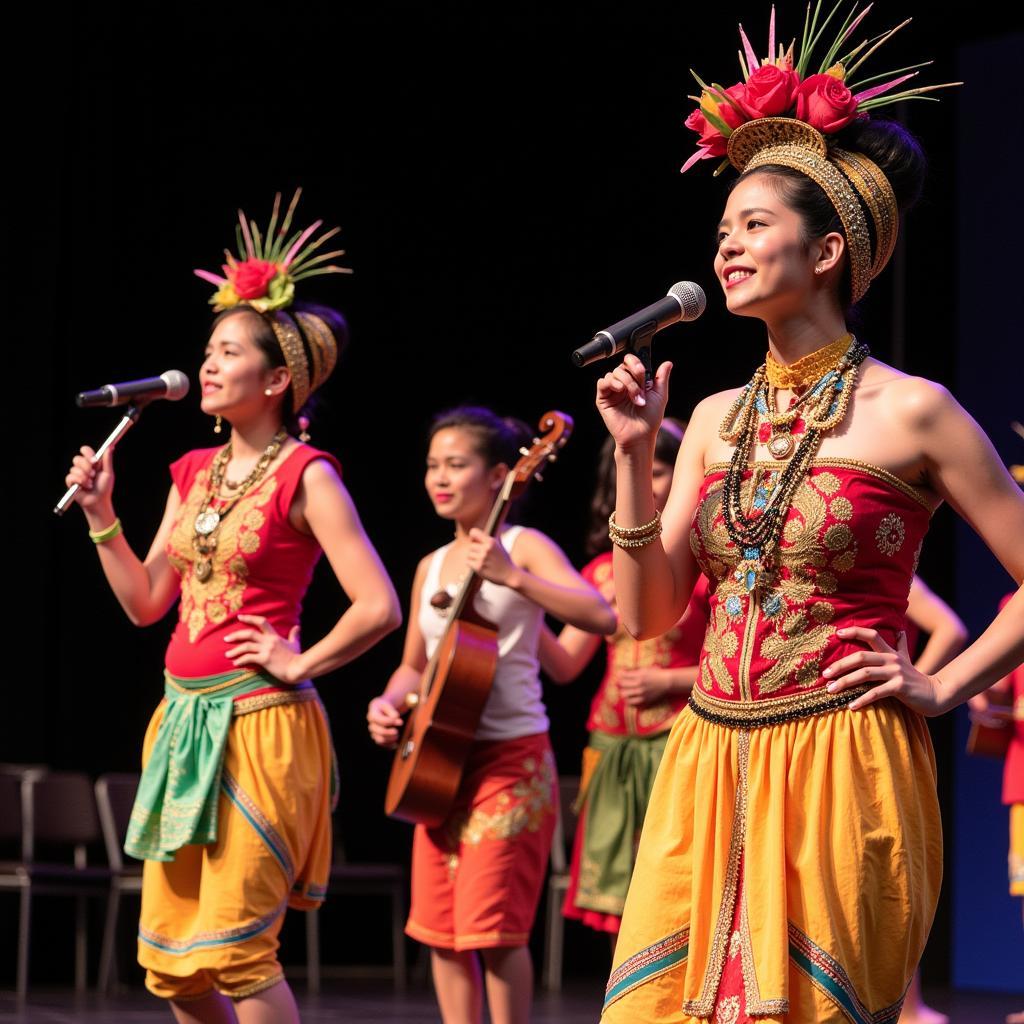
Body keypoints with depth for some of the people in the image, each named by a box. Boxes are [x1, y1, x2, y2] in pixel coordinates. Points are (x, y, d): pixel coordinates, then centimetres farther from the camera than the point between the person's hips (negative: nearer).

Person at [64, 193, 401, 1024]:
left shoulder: (304, 476, -8)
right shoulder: (194, 474, 14)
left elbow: (378, 608, -14)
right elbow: (146, 603, 14)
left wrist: (297, 667, -9)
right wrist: (101, 516, 4)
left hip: (260, 724, -8)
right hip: (184, 719, 8)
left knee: (233, 944, -9)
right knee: (168, 957, 8)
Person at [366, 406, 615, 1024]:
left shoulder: (523, 547, -7)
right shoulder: (432, 567, 13)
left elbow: (600, 615, -22)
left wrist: (512, 578, -31)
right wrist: (389, 705, 0)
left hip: (510, 758, -7)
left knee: (493, 925, -10)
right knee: (440, 929, 7)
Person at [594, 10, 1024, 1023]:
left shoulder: (909, 412, -5)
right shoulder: (719, 418, 12)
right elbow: (649, 613, 8)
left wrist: (942, 687, -6)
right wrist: (634, 456, 0)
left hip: (841, 772, -5)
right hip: (708, 764, 5)